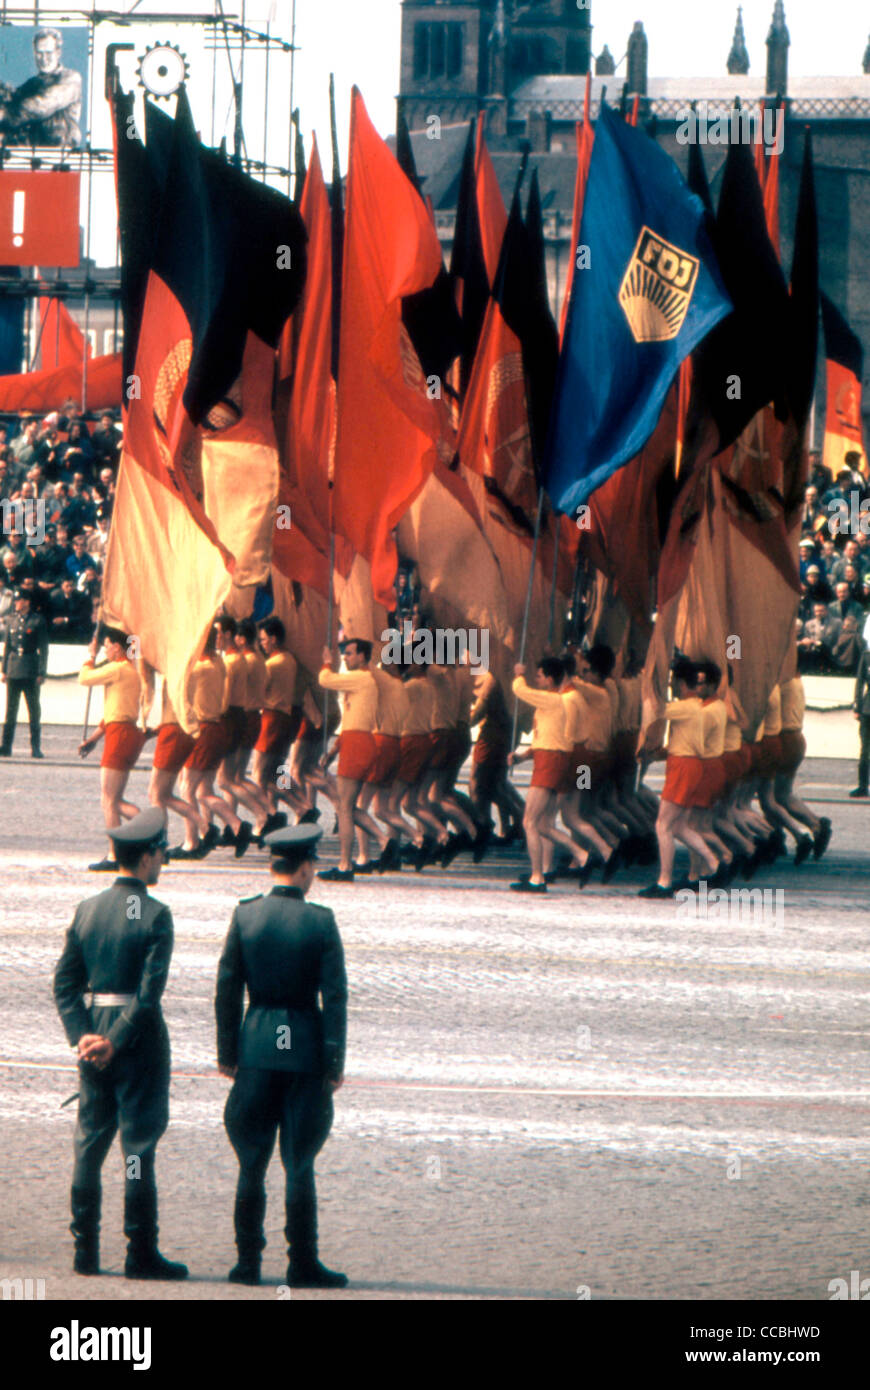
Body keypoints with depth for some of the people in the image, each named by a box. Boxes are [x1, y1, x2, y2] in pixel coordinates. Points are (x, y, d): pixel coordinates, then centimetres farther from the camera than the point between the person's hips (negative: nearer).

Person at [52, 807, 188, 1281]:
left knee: (89, 1142, 11)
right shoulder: (154, 916, -11)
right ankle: (141, 1254, 0)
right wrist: (116, 1042, -14)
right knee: (139, 1144, -1)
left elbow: (64, 982, 2)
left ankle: (85, 1251, 12)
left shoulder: (87, 910, 5)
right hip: (139, 1039, -5)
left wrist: (83, 1036, -4)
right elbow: (150, 991, -18)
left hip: (93, 1036, 5)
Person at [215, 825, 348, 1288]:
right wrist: (335, 1062, -2)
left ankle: (248, 1261, 10)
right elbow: (334, 995, -7)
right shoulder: (320, 922, -7)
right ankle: (302, 1264, 3)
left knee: (251, 1162, 9)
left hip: (257, 1044, 2)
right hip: (306, 1049, -2)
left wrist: (227, 1051, 7)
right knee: (299, 1163, 2)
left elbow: (227, 988, 0)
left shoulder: (245, 915, -2)